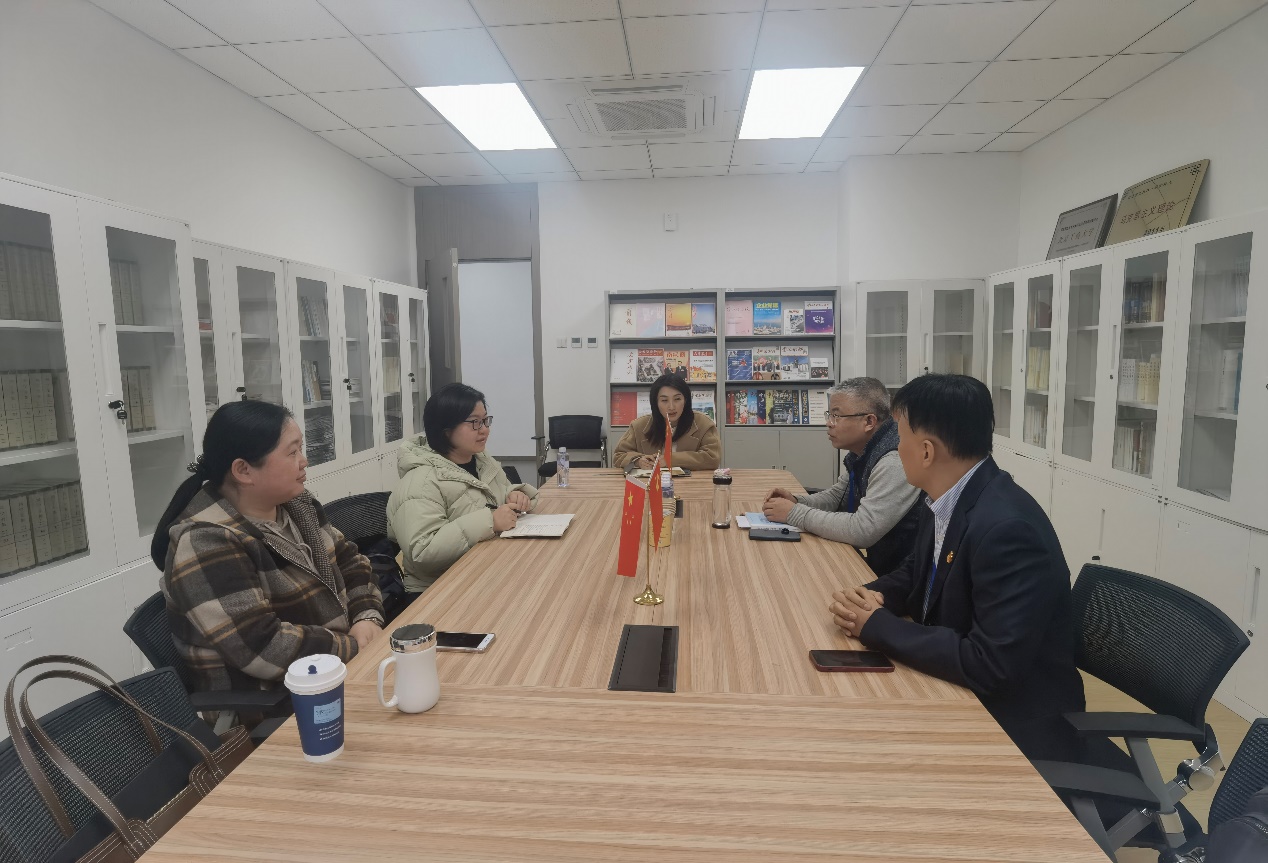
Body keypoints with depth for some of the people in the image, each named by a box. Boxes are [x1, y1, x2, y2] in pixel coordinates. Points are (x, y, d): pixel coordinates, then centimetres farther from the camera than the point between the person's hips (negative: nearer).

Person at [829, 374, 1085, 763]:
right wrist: (876, 596, -7)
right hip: (956, 696, 7)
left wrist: (878, 626, -21)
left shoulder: (1007, 527, -29)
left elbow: (990, 665, -30)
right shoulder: (944, 502, -2)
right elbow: (917, 573, 14)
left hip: (1015, 726, -7)